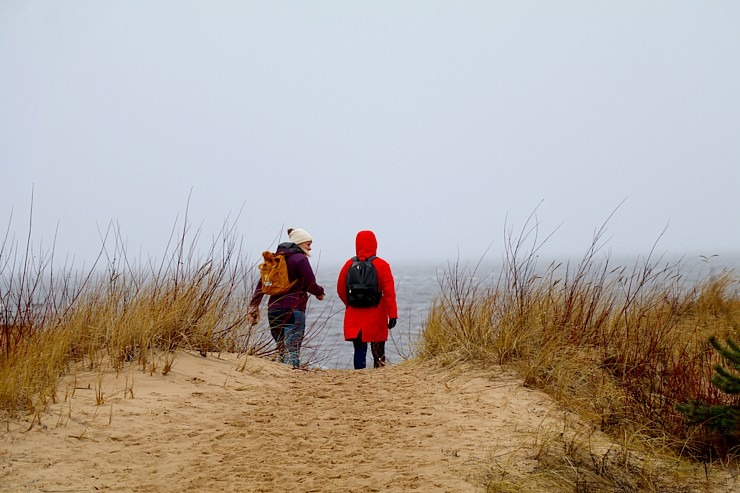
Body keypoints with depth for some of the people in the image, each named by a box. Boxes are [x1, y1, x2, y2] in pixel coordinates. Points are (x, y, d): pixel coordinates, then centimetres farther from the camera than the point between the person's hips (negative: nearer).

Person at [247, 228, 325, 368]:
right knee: (292, 350, -9)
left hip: (273, 309, 7)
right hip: (293, 309, -7)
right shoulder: (300, 259, -6)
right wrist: (320, 292, 13)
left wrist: (254, 305, 11)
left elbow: (261, 283, 12)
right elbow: (310, 285, -9)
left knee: (281, 350, 16)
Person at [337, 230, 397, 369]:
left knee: (359, 350, 6)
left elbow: (340, 289, 9)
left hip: (354, 317, 2)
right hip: (376, 317, -2)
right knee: (378, 352, 7)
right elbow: (389, 292, -9)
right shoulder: (381, 265, -5)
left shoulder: (349, 264, 2)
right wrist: (392, 315, -8)